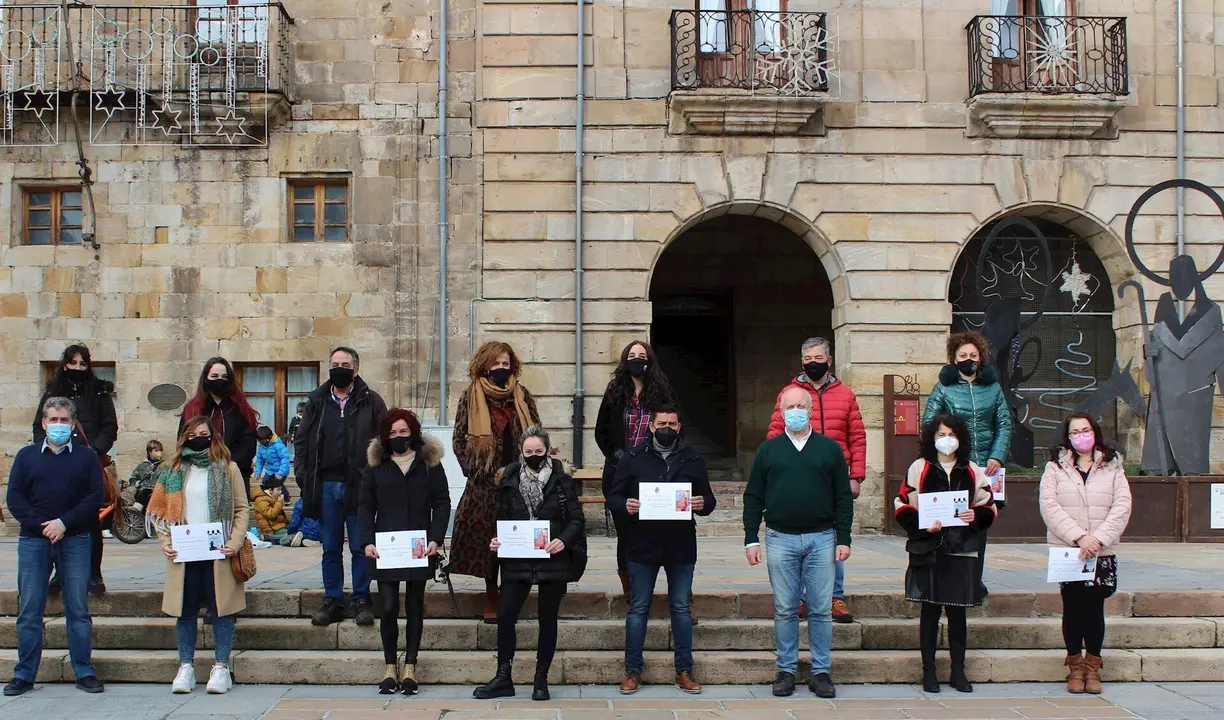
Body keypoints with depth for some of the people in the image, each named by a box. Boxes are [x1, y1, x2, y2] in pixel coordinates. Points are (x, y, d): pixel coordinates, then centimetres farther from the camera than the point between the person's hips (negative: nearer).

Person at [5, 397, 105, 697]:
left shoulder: (86, 457, 9)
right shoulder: (26, 456, 11)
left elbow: (95, 498, 0)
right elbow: (15, 498, 3)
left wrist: (64, 522, -12)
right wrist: (42, 525, -10)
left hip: (75, 540, -1)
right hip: (33, 540, 1)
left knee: (78, 609, 1)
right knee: (29, 610, 2)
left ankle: (85, 672, 6)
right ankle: (24, 675, 9)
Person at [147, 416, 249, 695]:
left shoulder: (228, 468, 5)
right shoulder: (173, 470, 10)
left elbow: (241, 509, 3)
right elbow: (158, 510, 11)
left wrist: (234, 543, -9)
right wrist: (165, 541, -3)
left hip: (218, 553, -2)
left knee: (221, 609, 1)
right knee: (186, 610, 6)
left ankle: (221, 667, 7)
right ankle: (185, 667, 15)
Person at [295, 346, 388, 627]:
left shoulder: (371, 402, 2)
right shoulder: (317, 402, 11)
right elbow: (302, 441, 12)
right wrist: (303, 477, 1)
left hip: (358, 485, -3)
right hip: (326, 485, 3)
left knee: (360, 547, 2)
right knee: (330, 548, 9)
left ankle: (362, 601, 12)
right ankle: (332, 601, 17)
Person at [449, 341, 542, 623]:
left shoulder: (523, 396, 10)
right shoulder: (471, 397, 4)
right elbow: (459, 439, 6)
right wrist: (474, 470, -1)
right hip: (485, 482, -1)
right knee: (486, 539, 0)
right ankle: (492, 601, 10)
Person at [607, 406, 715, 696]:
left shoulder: (693, 460, 6)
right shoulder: (633, 459, 2)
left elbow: (709, 499, 9)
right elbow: (613, 497, 3)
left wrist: (703, 504, -14)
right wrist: (625, 506, -18)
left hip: (681, 546, 1)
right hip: (643, 545, -1)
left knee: (681, 608, 8)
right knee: (638, 608, 6)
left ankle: (684, 671, 18)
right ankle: (633, 671, 15)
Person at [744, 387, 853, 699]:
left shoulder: (830, 449, 6)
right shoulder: (768, 450, 7)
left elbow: (843, 497, 6)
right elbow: (753, 497, 7)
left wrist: (844, 538, 0)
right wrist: (751, 538, 1)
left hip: (821, 538, 0)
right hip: (780, 539, 0)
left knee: (821, 609, 3)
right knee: (785, 610, 5)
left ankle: (821, 671, 12)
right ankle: (786, 670, 14)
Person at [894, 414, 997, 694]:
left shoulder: (973, 472, 10)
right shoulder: (919, 469, 2)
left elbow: (990, 508, 13)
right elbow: (902, 507, 1)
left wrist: (976, 516, -7)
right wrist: (923, 525, -14)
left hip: (962, 552, 2)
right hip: (928, 551, -2)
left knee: (957, 612, 7)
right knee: (930, 611, 3)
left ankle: (958, 671, 17)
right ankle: (928, 671, 12)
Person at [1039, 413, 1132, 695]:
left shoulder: (1112, 467, 7)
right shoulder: (1055, 467, 4)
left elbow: (1122, 506, -2)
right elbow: (1049, 506, -7)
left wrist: (1098, 538, -15)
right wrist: (1078, 537, -16)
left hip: (1102, 552, 1)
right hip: (1066, 550, -1)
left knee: (1095, 607, 2)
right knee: (1073, 608, 2)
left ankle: (1093, 666, 13)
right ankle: (1075, 666, 14)